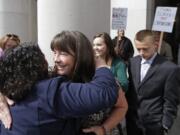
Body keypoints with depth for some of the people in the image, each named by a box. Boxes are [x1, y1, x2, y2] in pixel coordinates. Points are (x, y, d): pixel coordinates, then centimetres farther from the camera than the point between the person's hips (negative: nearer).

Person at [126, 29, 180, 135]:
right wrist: (126, 110, 8)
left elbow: (170, 102, -11)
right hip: (132, 119, 5)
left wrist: (165, 126, -10)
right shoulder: (133, 62, 2)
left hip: (153, 123, -4)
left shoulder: (170, 69, -15)